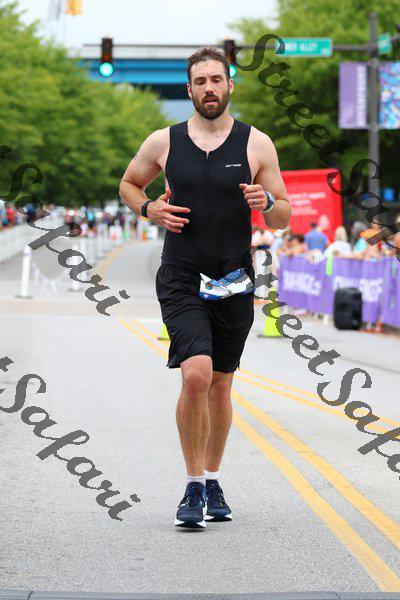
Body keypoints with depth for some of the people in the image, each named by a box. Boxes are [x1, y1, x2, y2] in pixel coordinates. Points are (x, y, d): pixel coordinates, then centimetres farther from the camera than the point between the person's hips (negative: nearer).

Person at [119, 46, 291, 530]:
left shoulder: (256, 144, 1)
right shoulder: (163, 142, 1)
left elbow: (283, 219, 5)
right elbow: (128, 184, 19)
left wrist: (266, 201, -18)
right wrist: (149, 209, -2)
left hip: (235, 281, 2)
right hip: (181, 279, -2)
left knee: (220, 386, 12)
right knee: (196, 375, -20)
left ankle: (212, 481, 30)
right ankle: (194, 487, -8)